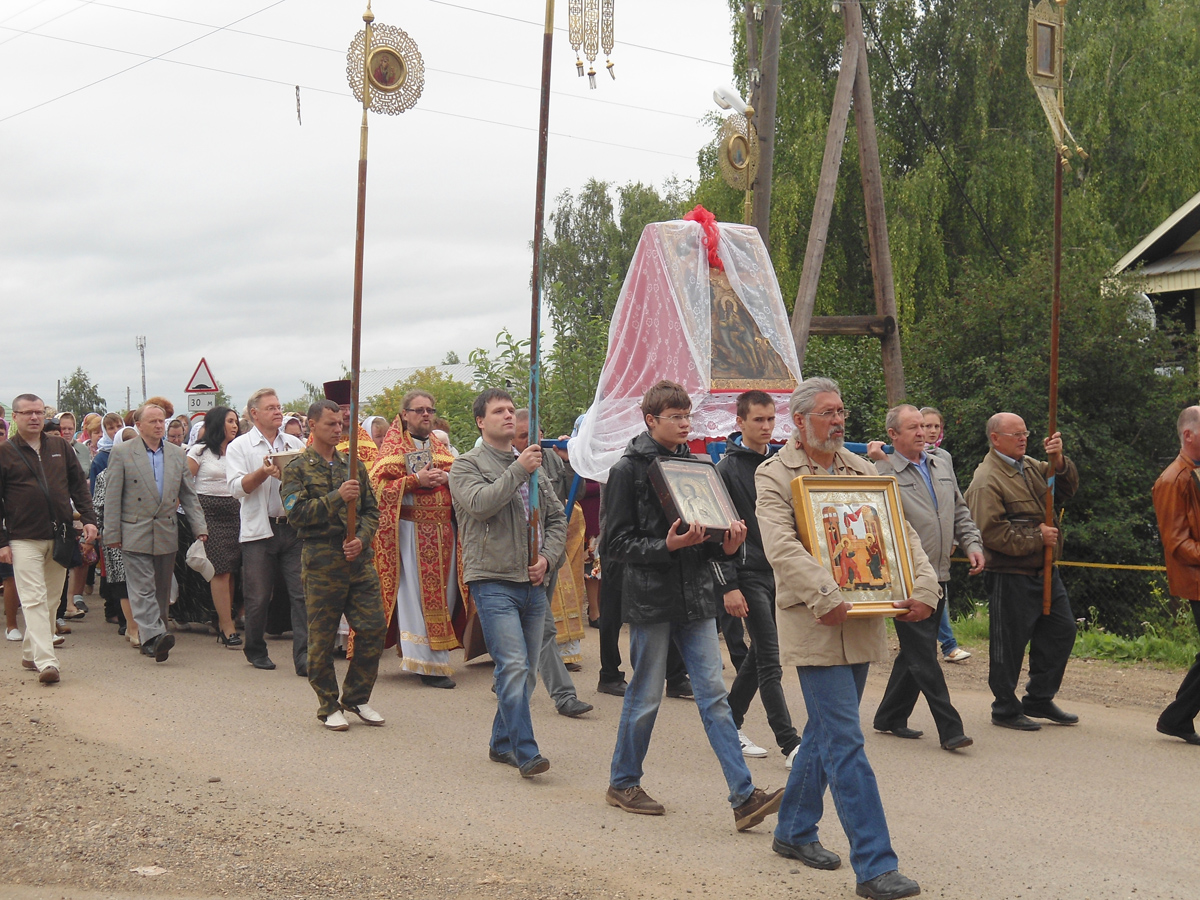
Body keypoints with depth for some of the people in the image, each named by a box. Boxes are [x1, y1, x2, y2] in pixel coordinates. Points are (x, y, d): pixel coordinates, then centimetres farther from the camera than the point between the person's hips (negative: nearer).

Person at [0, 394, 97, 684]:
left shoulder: (60, 448, 10)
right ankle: (46, 662, -14)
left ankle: (30, 653, 23)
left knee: (51, 600, 10)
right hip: (25, 540, -4)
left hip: (59, 537, 4)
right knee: (34, 600, -9)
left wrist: (88, 518, 0)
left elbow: (79, 485, 13)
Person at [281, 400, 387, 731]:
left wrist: (361, 538, -4)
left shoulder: (354, 466, 16)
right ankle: (329, 705, 15)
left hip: (359, 559, 4)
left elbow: (371, 510, 15)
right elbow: (297, 513, -11)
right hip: (322, 563, -4)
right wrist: (337, 497, -20)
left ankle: (356, 697, 17)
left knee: (373, 629, 1)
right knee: (322, 638, 2)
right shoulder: (297, 469, 1)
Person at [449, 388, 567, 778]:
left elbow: (557, 519, 19)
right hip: (493, 581, -6)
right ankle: (526, 753, -14)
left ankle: (502, 743, 24)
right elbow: (480, 504, -19)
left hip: (533, 583, 6)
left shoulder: (533, 466, 17)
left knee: (526, 671, 10)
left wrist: (546, 556, 2)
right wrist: (518, 471, -19)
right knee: (513, 666, -15)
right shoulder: (467, 465, 0)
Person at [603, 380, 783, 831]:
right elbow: (618, 543, -8)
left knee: (714, 694, 0)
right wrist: (667, 546, -22)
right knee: (645, 696, 4)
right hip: (650, 596, -5)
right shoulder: (628, 470, -5)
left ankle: (744, 796, -3)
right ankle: (622, 782, 23)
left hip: (696, 596, 5)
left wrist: (725, 545, -4)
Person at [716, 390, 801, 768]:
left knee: (758, 655, 13)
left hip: (782, 573, 6)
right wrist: (729, 585, -14)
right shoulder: (728, 469, -6)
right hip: (750, 575, -6)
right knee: (769, 662, -7)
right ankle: (790, 744, -6)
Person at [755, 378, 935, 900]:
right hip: (815, 626, -7)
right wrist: (825, 598, -28)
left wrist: (924, 589, -4)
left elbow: (903, 535, 11)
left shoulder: (864, 471, 15)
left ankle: (795, 832, 33)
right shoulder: (774, 475, -4)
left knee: (825, 733, 17)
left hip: (863, 624, 7)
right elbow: (781, 547, -17)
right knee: (845, 744, -9)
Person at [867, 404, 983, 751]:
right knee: (923, 655, -5)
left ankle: (890, 718, 25)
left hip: (938, 576, 7)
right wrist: (880, 462, -24)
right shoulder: (883, 472, -7)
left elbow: (960, 512, 23)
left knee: (915, 651, 14)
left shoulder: (942, 467, 15)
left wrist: (972, 544, 8)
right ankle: (950, 728, -4)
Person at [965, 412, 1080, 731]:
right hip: (1010, 576, -9)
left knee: (1062, 630, 13)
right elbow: (992, 533, -21)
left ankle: (1039, 699, 25)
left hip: (1044, 571, 9)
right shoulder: (986, 481, -14)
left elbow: (1066, 490, 8)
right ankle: (1006, 710, 15)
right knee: (1009, 644, 0)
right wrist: (1037, 537, -16)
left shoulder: (1031, 466, 13)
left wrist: (1058, 461, -9)